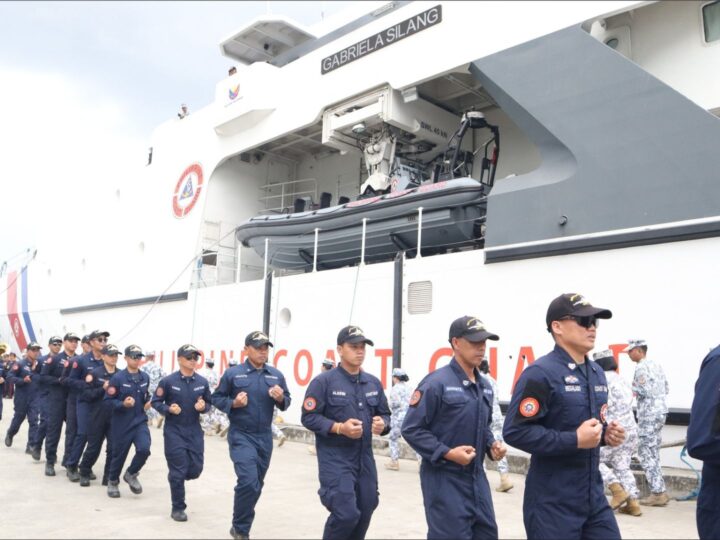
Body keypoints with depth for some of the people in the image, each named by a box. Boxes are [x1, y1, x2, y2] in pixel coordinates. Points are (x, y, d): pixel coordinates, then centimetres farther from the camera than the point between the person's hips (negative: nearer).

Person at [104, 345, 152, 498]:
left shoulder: (145, 377, 4)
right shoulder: (118, 378, -12)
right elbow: (108, 400, -10)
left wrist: (148, 402, 0)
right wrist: (123, 404, -25)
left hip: (140, 421, 3)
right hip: (121, 424, -3)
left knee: (144, 449, -16)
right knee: (119, 454, 10)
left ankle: (131, 474, 13)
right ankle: (113, 482, 37)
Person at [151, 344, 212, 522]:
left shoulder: (203, 382, 0)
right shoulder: (168, 381, -9)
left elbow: (208, 403, 9)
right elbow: (156, 402, -2)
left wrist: (203, 407, -13)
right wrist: (168, 409, -19)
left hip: (195, 431, 4)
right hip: (174, 431, -3)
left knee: (195, 469, 4)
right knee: (178, 470, -1)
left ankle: (176, 479, 38)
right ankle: (178, 508, 15)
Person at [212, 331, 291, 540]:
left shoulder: (276, 375, 2)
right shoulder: (233, 373, -6)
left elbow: (287, 401, 7)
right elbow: (216, 398, 0)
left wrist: (280, 398, -15)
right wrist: (233, 403, -17)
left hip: (265, 437, 5)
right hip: (241, 436, -4)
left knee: (256, 484, 16)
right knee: (248, 482, -16)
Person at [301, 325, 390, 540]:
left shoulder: (373, 383, 7)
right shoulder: (324, 381, -9)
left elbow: (385, 413, 14)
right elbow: (309, 417, -11)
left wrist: (382, 424, -9)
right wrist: (339, 428, -22)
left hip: (365, 458, 6)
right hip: (335, 458, -6)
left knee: (364, 513, 12)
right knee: (346, 514, -11)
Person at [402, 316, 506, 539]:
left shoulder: (485, 387, 10)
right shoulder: (436, 383, -16)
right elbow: (411, 429, -16)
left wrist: (492, 445, 2)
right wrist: (447, 453, -22)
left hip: (477, 477, 8)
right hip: (444, 479, -8)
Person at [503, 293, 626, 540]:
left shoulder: (597, 373, 12)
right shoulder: (540, 373, -16)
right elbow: (515, 431, -22)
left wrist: (606, 432, 1)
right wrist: (575, 440, -23)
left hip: (594, 496, 8)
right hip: (553, 502, -7)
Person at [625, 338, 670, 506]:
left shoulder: (641, 367, -14)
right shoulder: (656, 364, 14)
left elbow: (645, 391, -21)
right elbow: (666, 388, 17)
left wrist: (631, 388, -7)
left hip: (649, 414, -9)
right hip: (660, 410, 9)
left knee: (646, 453, -2)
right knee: (653, 453, 15)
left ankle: (657, 493, -1)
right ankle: (660, 491, 18)